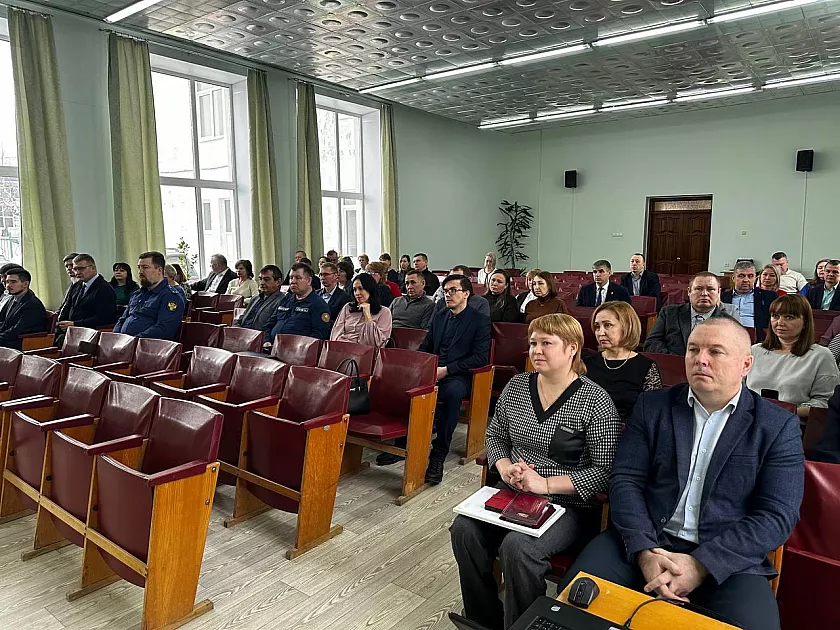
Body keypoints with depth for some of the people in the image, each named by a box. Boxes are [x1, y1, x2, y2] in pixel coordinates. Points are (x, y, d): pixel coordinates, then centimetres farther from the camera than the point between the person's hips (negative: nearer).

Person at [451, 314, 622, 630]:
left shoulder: (595, 401, -11)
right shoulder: (516, 386, 5)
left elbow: (606, 469, -13)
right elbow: (495, 436, 15)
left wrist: (546, 484, -20)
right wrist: (505, 467, -7)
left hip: (568, 505, -5)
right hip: (512, 494, 5)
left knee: (518, 547, -30)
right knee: (464, 529, -18)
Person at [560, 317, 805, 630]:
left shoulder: (779, 426, 2)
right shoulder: (652, 405, 6)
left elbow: (777, 516, -5)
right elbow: (625, 480, 0)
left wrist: (700, 565, -16)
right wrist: (645, 552, -15)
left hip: (728, 557, 0)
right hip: (643, 542, 1)